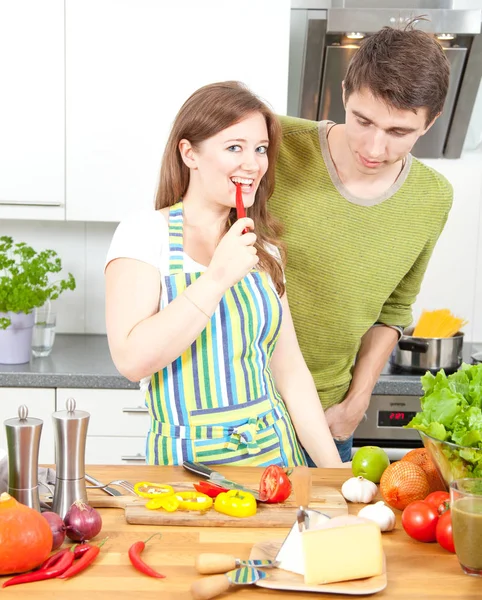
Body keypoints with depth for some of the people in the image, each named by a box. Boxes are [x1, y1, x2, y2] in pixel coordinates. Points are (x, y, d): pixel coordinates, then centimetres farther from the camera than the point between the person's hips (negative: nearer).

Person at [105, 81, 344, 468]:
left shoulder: (262, 247, 11)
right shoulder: (146, 233, -7)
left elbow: (290, 370, 9)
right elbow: (132, 360, -19)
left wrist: (334, 469, 2)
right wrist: (217, 277, -21)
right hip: (187, 463, -4)